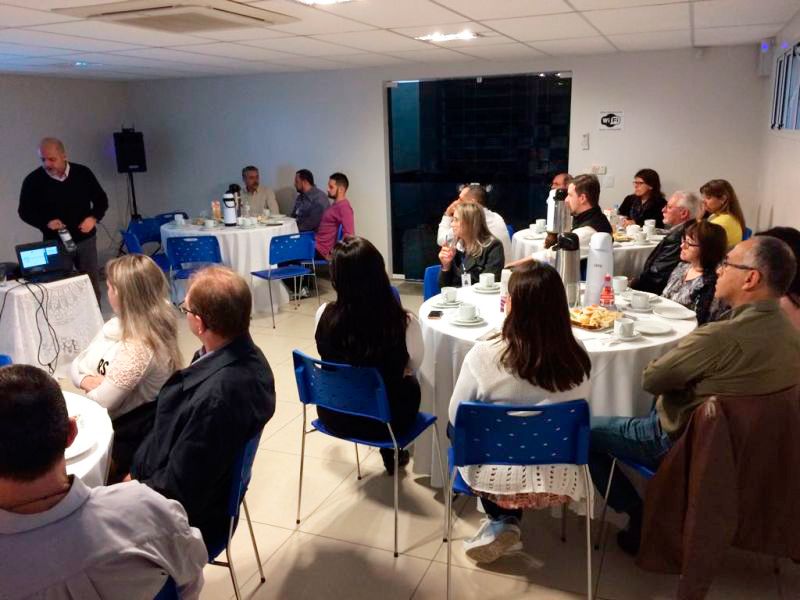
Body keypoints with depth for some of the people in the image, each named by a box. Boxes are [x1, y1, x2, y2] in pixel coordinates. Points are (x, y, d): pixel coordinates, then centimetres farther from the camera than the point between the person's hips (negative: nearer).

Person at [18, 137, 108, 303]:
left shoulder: (83, 173, -3)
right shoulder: (33, 180, -6)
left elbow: (101, 200, 7)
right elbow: (25, 211, 2)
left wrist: (93, 218, -12)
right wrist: (46, 222, -17)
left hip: (86, 239, 1)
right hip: (56, 243, -1)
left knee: (92, 283, 9)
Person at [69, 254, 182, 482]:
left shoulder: (138, 347, -27)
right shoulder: (118, 324, 2)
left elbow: (101, 403, -22)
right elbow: (77, 365, 9)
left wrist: (88, 385, -2)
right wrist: (88, 381, -12)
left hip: (125, 437, -8)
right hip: (107, 425, 8)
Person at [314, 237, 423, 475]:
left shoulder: (324, 315, -19)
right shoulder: (404, 322, -27)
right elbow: (413, 366, -5)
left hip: (334, 416, 2)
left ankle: (390, 452, 54)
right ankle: (392, 454, 52)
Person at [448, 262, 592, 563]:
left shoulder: (485, 354, -24)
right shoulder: (577, 358, -15)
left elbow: (455, 418, -9)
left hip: (496, 478, -3)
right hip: (559, 480, 3)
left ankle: (501, 522, 23)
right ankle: (509, 522, 22)